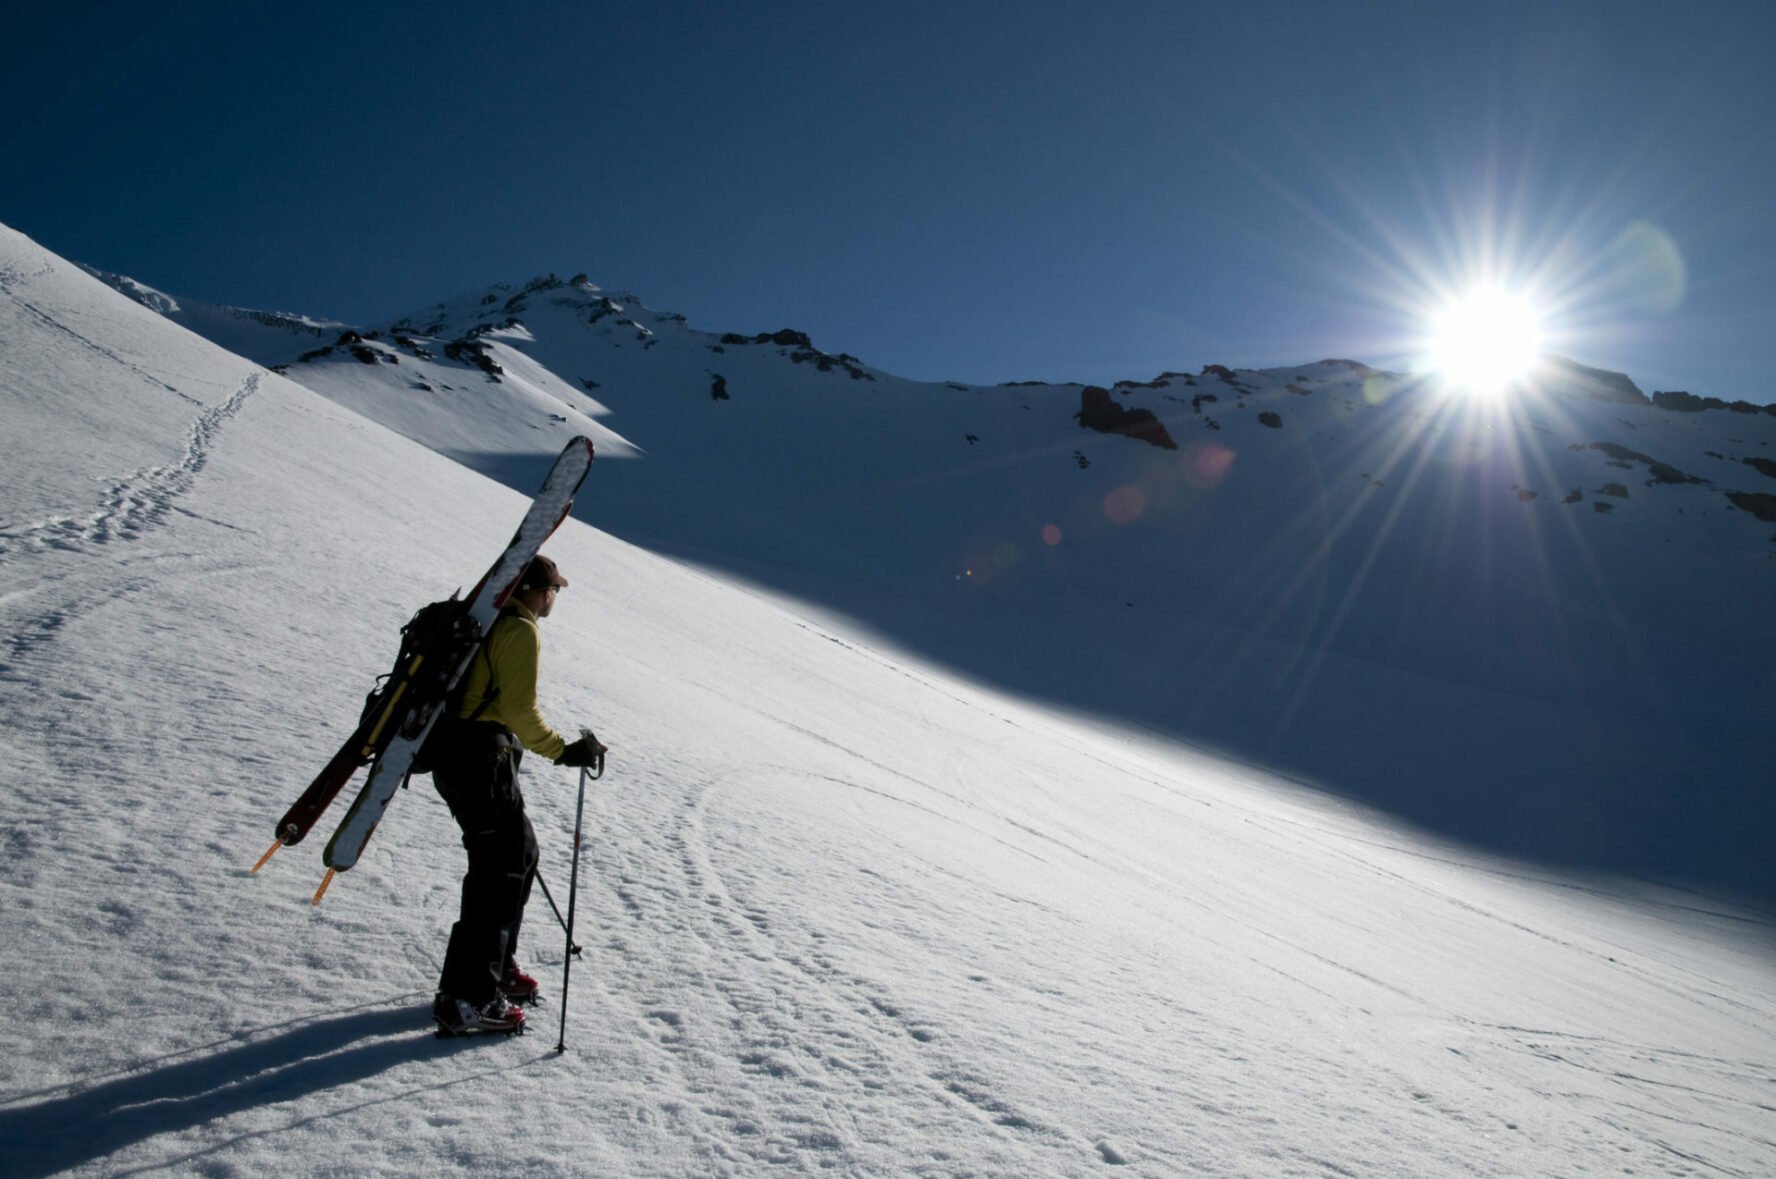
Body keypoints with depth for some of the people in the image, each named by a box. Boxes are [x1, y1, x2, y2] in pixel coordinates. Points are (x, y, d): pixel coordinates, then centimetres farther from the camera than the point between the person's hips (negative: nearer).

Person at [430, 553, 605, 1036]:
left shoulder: (490, 621, 19)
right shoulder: (522, 631, -10)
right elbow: (520, 709, -18)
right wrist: (563, 751, -14)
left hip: (456, 754, 10)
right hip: (482, 758, -10)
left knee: (520, 851, 18)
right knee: (499, 869, -9)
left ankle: (497, 965, 27)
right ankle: (466, 999, -10)